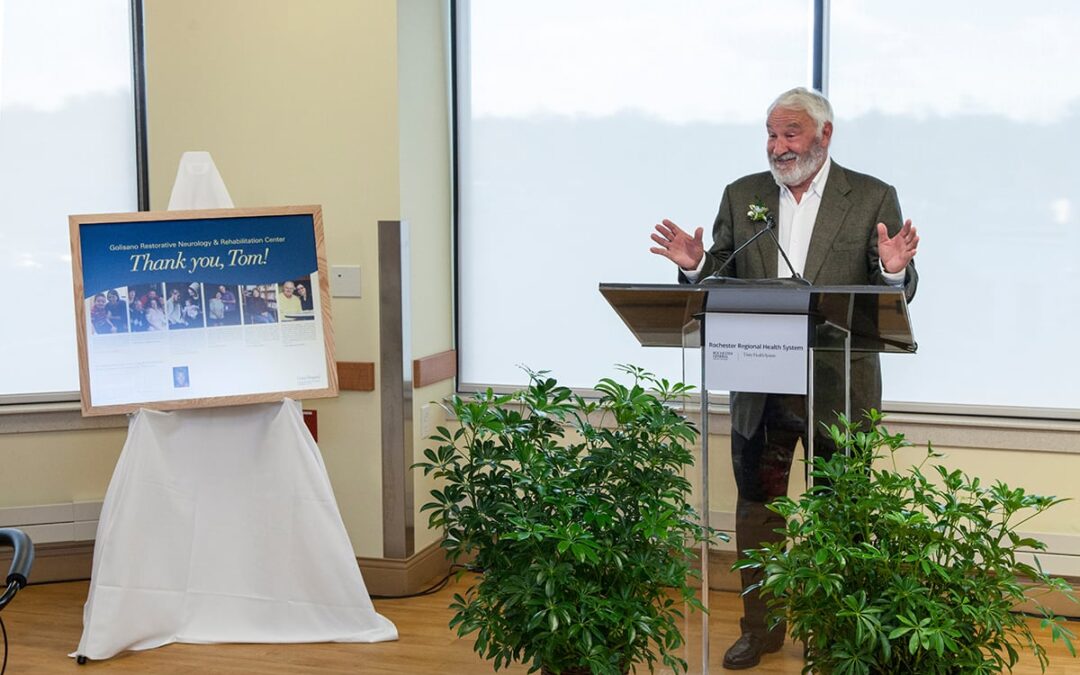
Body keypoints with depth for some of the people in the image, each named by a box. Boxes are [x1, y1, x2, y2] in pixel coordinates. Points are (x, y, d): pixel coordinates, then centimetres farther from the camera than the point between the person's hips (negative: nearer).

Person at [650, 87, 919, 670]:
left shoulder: (873, 198, -3)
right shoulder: (741, 196, 6)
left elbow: (900, 295, -5)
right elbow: (720, 279, 6)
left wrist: (894, 271, -27)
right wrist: (695, 266, -15)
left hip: (841, 381, -2)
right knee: (757, 506, 12)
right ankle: (760, 627, 27)